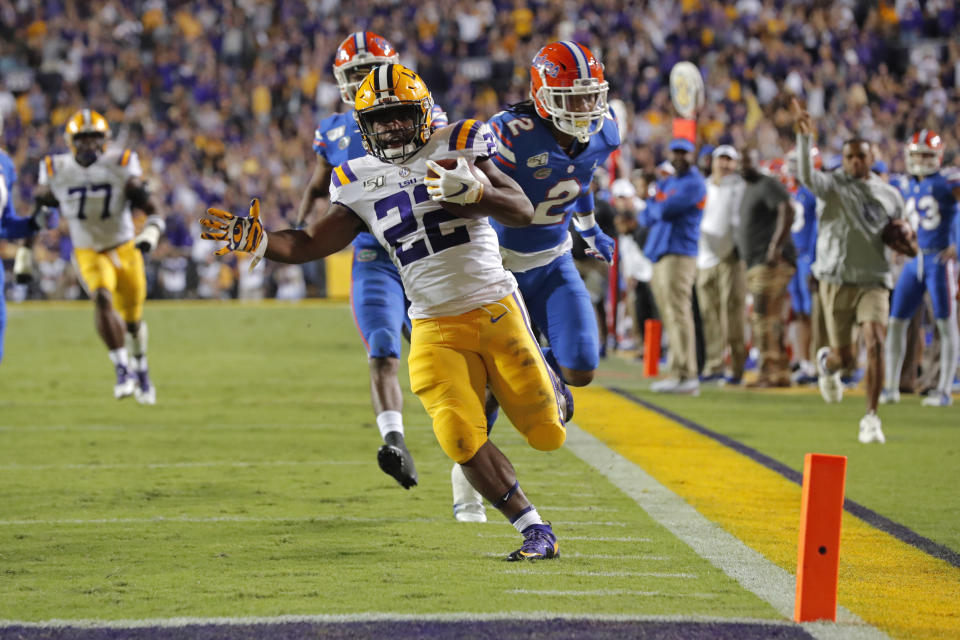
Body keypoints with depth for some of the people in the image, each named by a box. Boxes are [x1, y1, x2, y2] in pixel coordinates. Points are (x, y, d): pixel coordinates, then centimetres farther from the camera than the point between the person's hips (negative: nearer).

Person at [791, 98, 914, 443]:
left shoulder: (889, 195, 10)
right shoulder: (835, 186, -2)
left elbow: (899, 234, 24)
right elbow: (807, 176, -24)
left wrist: (905, 244, 0)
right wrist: (804, 136, -36)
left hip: (874, 279, 2)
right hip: (837, 279, -2)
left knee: (875, 344, -16)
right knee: (843, 356, 3)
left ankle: (871, 417, -7)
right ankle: (827, 364, 43)